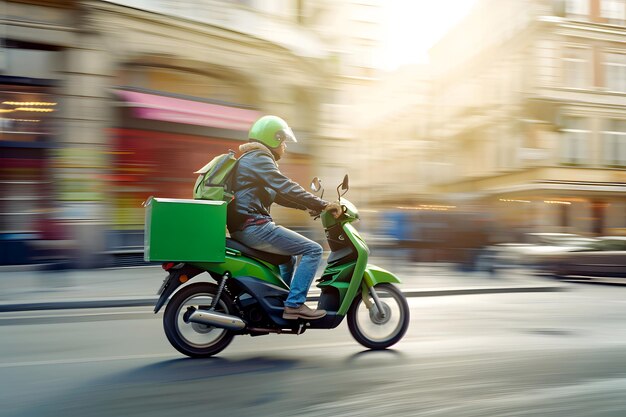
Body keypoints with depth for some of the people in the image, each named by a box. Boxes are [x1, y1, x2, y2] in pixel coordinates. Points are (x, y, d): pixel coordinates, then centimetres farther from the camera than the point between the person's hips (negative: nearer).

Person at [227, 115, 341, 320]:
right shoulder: (258, 158, -9)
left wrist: (310, 206, 18)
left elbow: (278, 194, 26)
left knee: (288, 259, 30)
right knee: (313, 250, -11)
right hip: (254, 225, -11)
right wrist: (323, 205, -20)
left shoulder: (250, 159, 24)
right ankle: (294, 304, -13)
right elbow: (286, 188, -21)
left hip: (244, 229, 11)